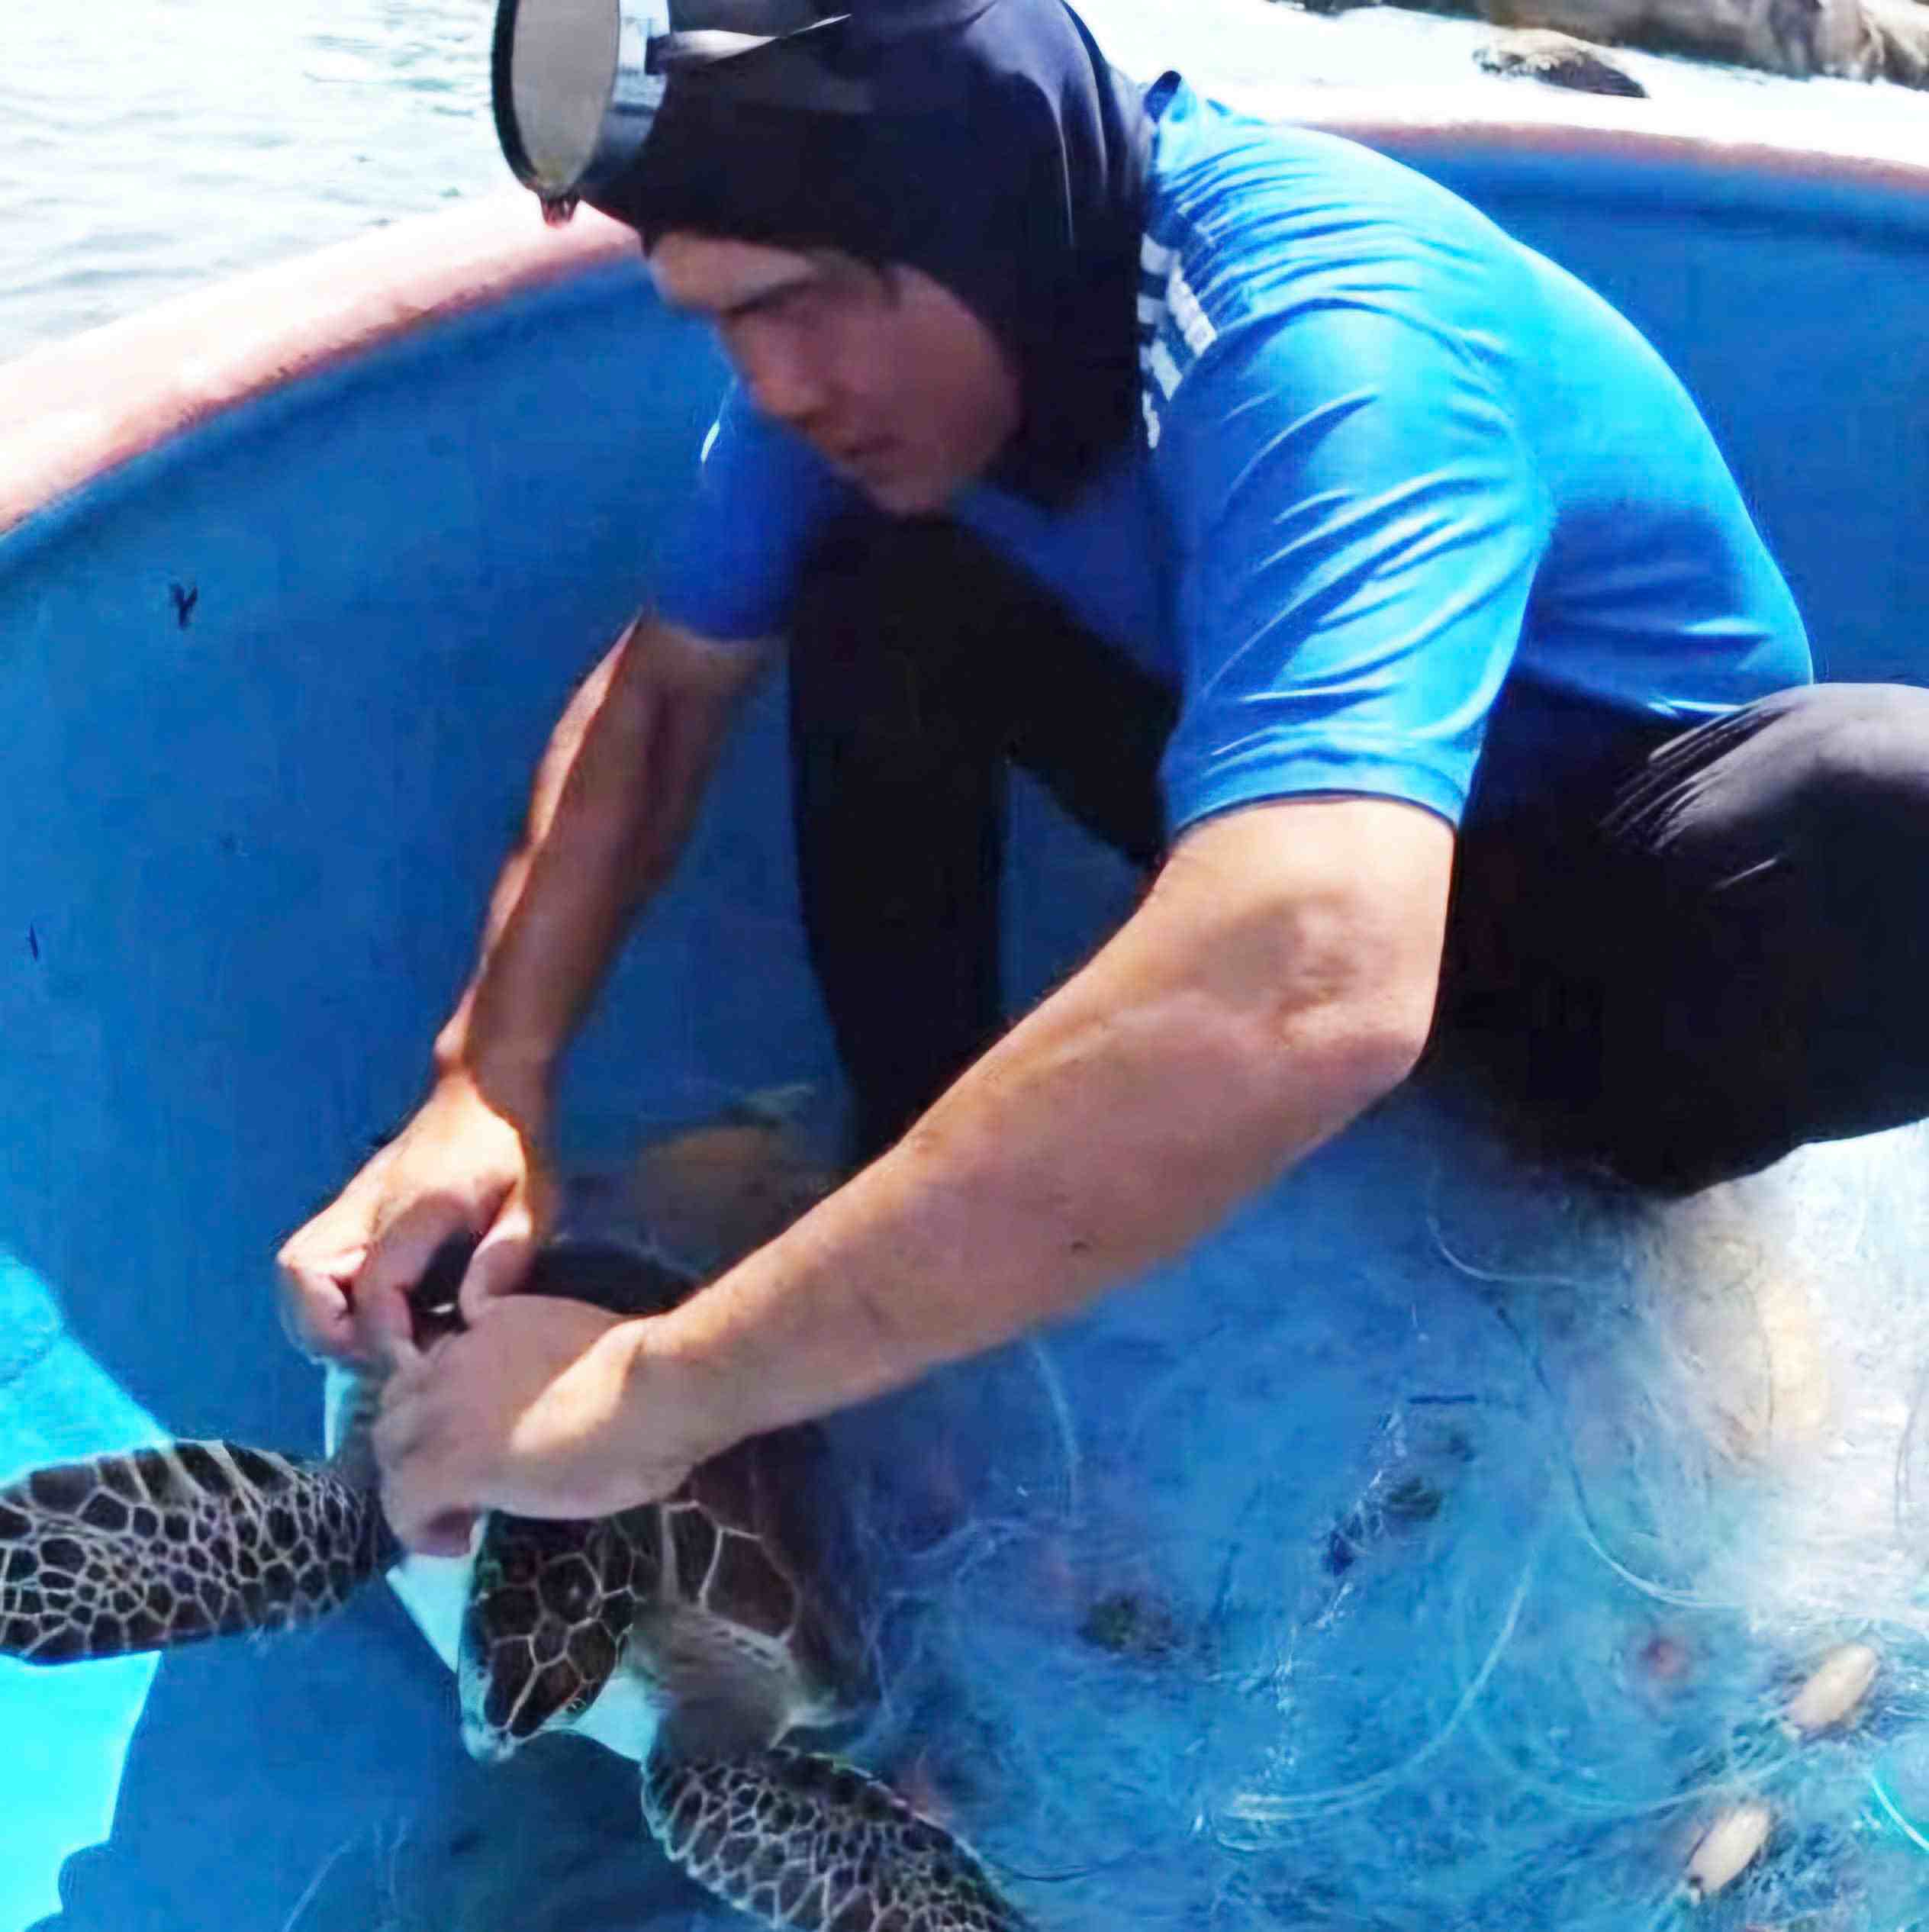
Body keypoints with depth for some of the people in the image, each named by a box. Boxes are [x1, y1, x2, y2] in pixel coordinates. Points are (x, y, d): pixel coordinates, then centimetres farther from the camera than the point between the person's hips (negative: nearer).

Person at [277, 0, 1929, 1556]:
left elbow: (1299, 997, -52)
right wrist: (487, 1090, -18)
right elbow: (663, 687, -2)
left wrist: (656, 1391, -47)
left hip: (1637, 905, -5)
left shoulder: (1321, 340, -36)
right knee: (875, 591, -14)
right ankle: (929, 1199, -2)